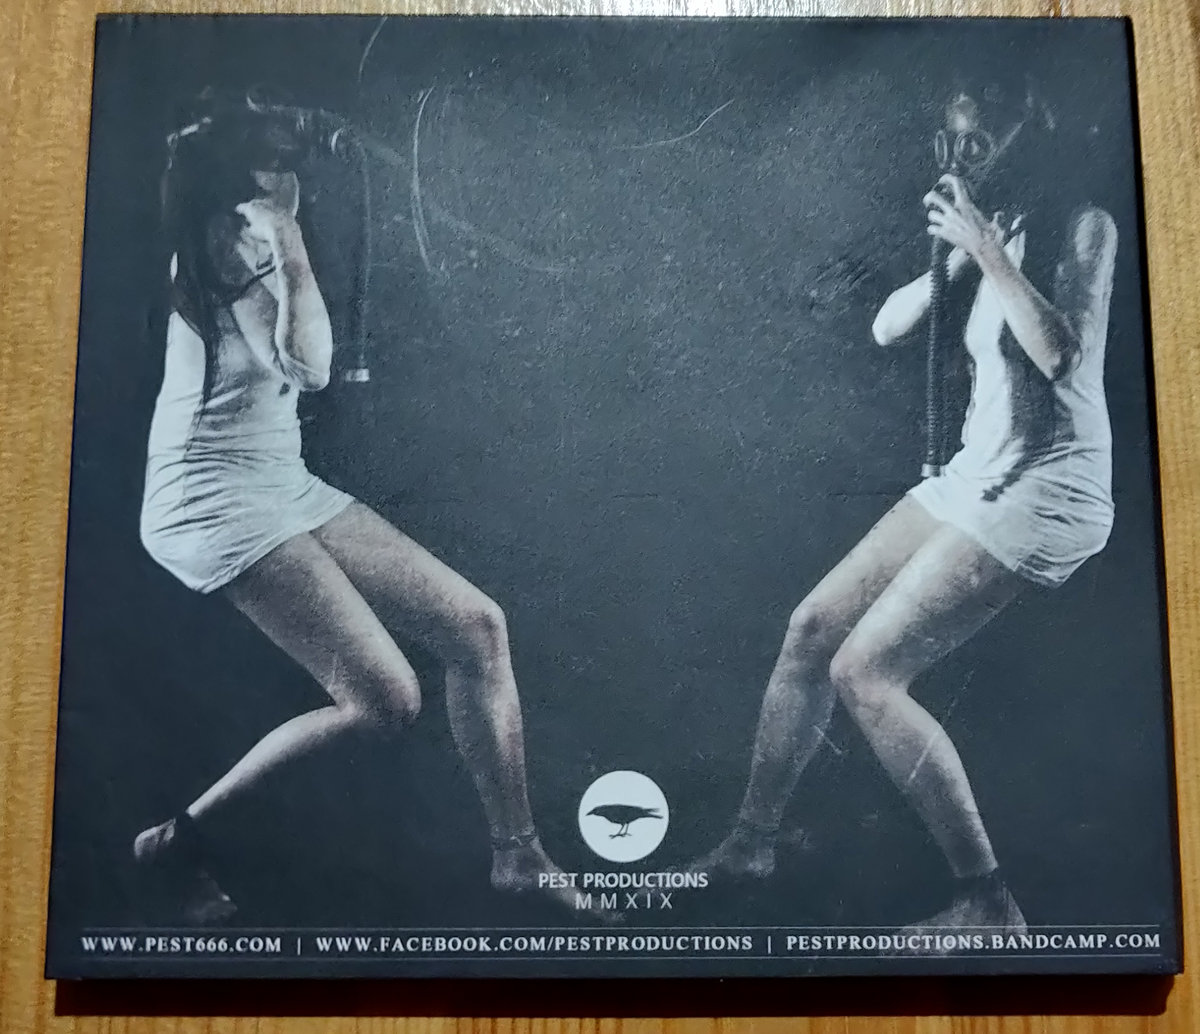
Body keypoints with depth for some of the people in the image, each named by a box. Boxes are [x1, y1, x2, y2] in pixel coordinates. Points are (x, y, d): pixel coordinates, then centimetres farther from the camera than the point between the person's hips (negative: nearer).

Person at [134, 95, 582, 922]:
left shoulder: (250, 239, 16)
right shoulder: (239, 232, -11)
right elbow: (309, 367, -19)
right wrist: (287, 234, -12)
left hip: (283, 486, 9)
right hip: (216, 500, -9)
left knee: (477, 624, -1)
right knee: (388, 701, -18)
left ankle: (518, 856, 8)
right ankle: (179, 840, 1)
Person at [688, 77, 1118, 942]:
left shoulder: (1084, 225, -7)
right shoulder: (996, 235, 14)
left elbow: (1059, 353, -23)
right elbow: (888, 329, 10)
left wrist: (987, 250, -18)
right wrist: (955, 259, -5)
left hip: (1042, 492, -8)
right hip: (976, 478, 8)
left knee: (864, 669, -17)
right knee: (812, 626, 3)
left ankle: (988, 903, -7)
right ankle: (753, 840, 16)